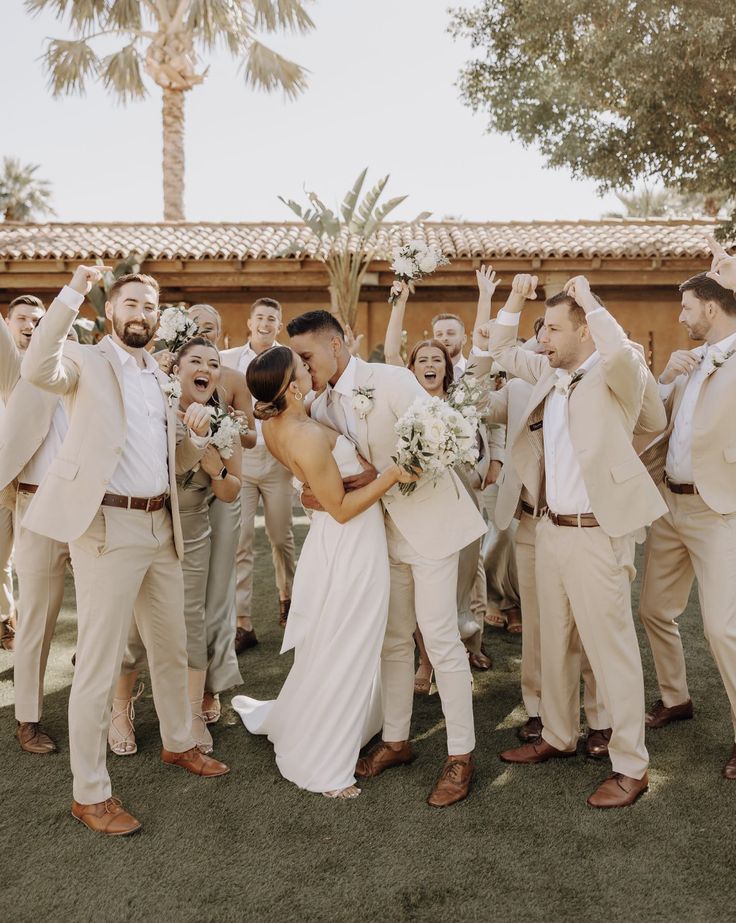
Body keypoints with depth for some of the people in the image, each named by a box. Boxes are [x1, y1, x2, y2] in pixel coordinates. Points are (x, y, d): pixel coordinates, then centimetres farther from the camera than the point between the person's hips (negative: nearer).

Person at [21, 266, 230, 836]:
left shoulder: (164, 379, 16)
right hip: (108, 527, -7)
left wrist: (197, 433, -2)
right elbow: (38, 370, -26)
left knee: (172, 647, 20)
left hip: (161, 526, 7)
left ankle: (178, 743, 41)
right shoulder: (88, 363, -2)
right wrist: (73, 294, -26)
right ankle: (90, 793, 16)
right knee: (99, 664, 0)